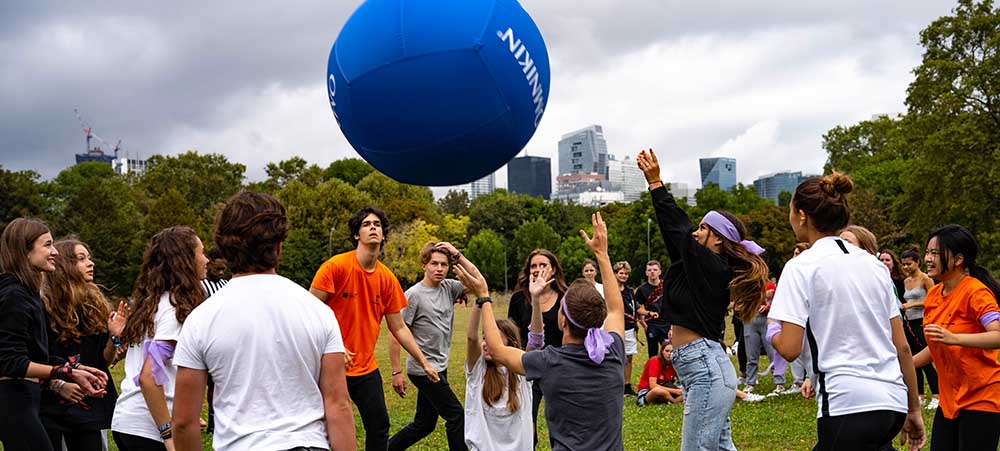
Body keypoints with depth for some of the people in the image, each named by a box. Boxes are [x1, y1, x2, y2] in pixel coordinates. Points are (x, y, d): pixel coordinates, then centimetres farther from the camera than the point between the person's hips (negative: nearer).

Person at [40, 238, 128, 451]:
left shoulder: (95, 304, 8)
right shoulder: (44, 306, -9)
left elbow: (104, 360, 11)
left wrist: (114, 337, -7)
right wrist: (58, 385, -23)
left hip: (90, 406, 5)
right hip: (51, 407, -5)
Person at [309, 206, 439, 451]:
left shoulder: (387, 278, 2)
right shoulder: (336, 266, -12)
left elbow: (399, 328, 10)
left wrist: (424, 362, 9)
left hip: (366, 368, 5)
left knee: (380, 426, 2)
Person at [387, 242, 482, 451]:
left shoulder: (448, 288, 5)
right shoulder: (413, 295, -13)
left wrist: (458, 255, -8)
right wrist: (396, 372, -15)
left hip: (439, 368, 7)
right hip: (423, 370, -7)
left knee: (424, 424, 14)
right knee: (456, 416, -5)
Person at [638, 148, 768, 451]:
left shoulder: (712, 267, -10)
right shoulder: (708, 268, 14)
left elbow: (677, 229, -11)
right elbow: (677, 236, 18)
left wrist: (655, 182, -6)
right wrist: (654, 183, 16)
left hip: (706, 369, -11)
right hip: (707, 368, 11)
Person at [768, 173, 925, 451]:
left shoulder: (801, 267, -5)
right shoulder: (873, 264, 14)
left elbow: (789, 349, -12)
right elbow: (902, 345, 13)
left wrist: (772, 331, 10)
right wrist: (913, 410, 19)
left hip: (849, 404, -6)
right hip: (894, 403, 7)